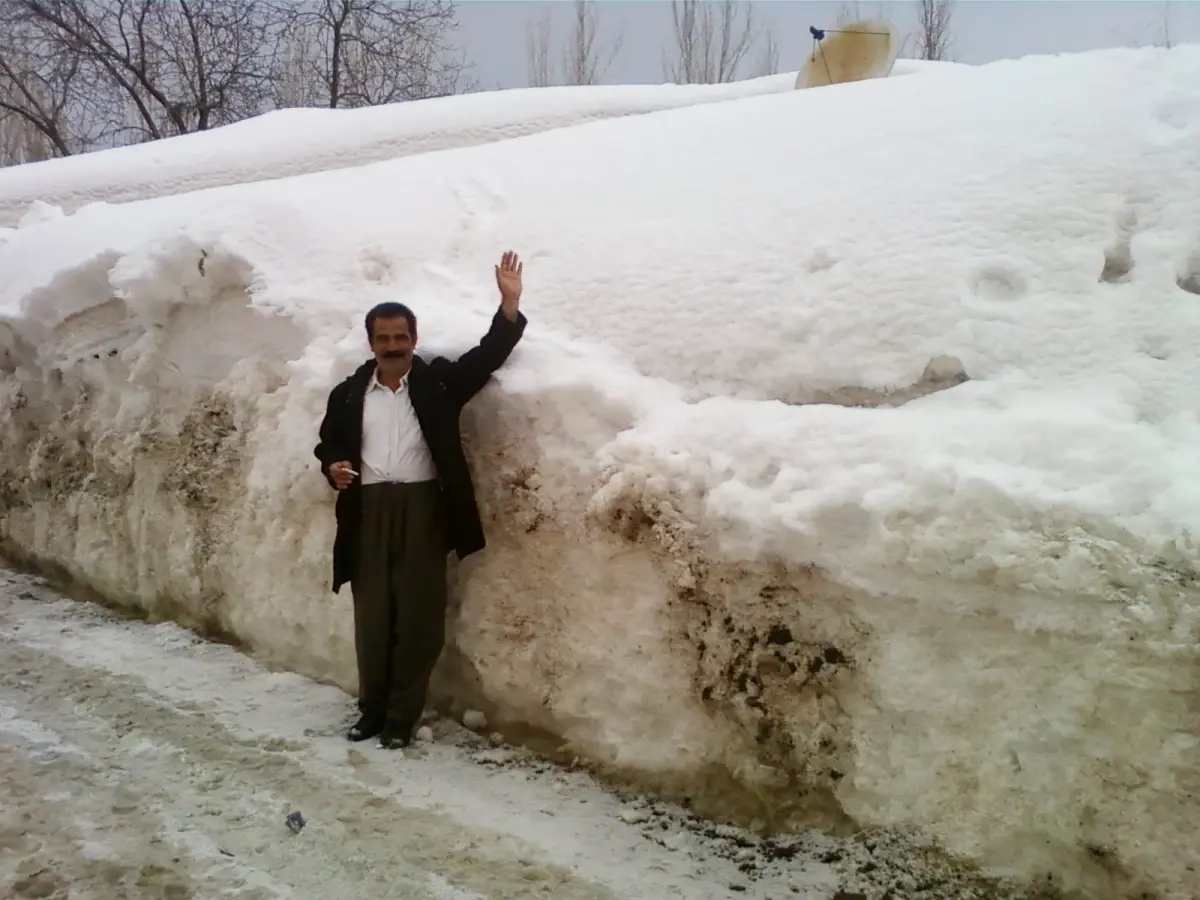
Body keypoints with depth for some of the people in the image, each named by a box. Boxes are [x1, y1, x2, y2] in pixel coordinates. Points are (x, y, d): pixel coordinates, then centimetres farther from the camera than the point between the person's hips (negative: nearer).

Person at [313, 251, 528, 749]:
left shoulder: (437, 380, 5)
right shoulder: (348, 393, 10)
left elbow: (489, 354, -1)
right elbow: (328, 443, 19)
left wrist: (509, 302, -13)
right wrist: (332, 467, -4)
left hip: (422, 508, -2)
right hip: (369, 512, 2)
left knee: (417, 616, 1)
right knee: (372, 617, 9)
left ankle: (402, 717, 13)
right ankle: (372, 710, 23)